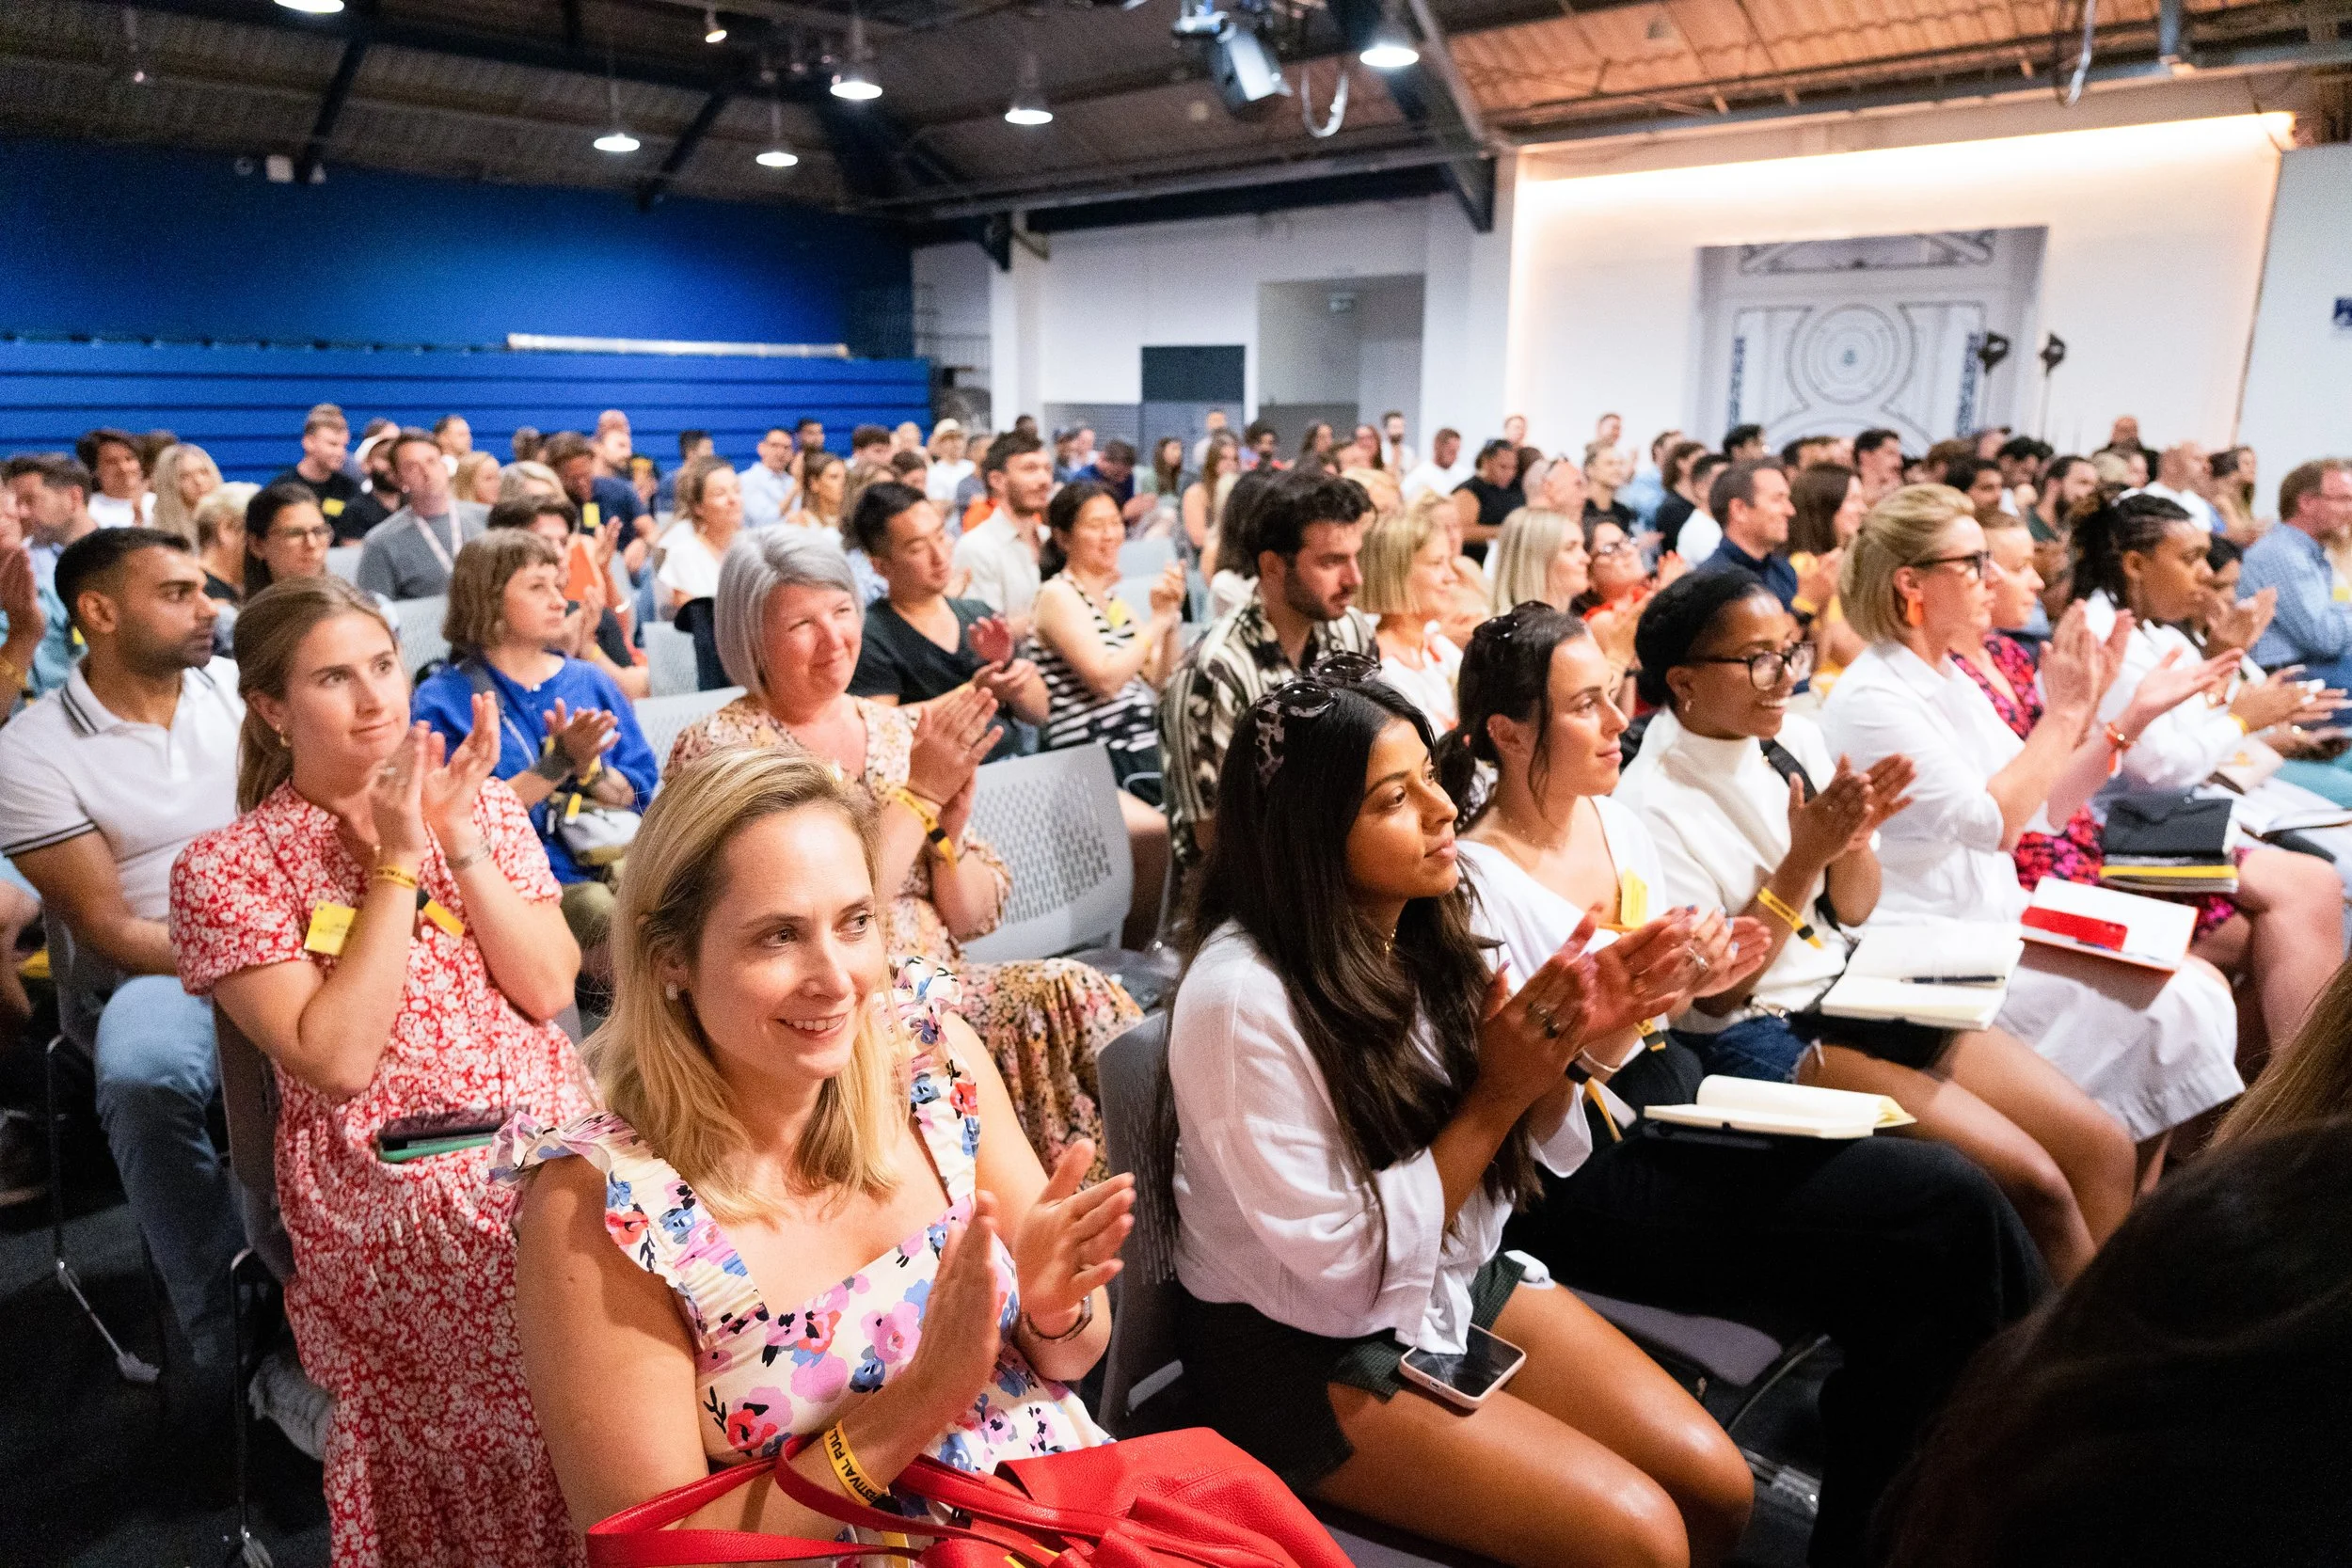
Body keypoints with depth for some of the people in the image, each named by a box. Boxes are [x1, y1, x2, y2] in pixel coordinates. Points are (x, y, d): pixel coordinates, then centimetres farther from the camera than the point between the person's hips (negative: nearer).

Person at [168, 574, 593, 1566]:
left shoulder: (480, 803, 9)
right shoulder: (225, 869, -1)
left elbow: (547, 988, -1)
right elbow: (337, 1060, -13)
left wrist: (458, 835, -10)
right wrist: (396, 862, -13)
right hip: (390, 1198, -3)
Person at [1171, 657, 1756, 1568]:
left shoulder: (1416, 930, -6)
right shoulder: (1241, 996, -27)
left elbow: (1519, 1155, 3)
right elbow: (1345, 1271, -22)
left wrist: (1559, 1052, -17)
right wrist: (1496, 1096, -23)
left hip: (1456, 1280, 7)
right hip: (1304, 1349, -6)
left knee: (1717, 1486, -2)